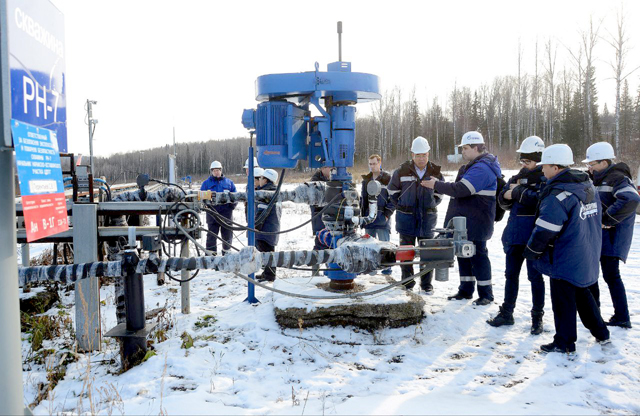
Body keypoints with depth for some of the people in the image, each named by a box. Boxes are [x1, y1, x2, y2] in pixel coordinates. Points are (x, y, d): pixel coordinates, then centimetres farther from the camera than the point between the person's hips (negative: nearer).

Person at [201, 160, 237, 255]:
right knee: (212, 234, 1)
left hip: (226, 213, 1)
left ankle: (226, 252, 22)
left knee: (227, 234, 8)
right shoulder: (206, 183, 10)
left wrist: (232, 205, -5)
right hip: (212, 213, -1)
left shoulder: (228, 182, 11)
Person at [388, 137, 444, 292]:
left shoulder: (436, 173, 3)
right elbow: (392, 191, 9)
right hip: (406, 218, -1)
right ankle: (407, 283, 19)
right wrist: (402, 207, 4)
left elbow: (440, 194, 15)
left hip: (427, 218, 1)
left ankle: (426, 284, 19)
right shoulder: (402, 171, -2)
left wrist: (430, 206, 4)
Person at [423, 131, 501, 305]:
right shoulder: (474, 166, 16)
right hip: (464, 222, 10)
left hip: (475, 224, -10)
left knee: (478, 255, 0)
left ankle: (486, 294, 13)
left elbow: (460, 189, -26)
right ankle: (466, 290, 26)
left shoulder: (481, 168, -19)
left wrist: (436, 185, -17)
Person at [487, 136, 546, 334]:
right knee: (511, 273, 13)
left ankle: (537, 317, 17)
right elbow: (503, 200, 6)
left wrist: (518, 191, -13)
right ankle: (506, 313, 24)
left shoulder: (545, 178, -6)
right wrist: (512, 191, -13)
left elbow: (539, 199, -23)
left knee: (535, 276, 3)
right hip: (515, 234, 6)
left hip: (534, 236, -6)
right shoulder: (516, 178, 13)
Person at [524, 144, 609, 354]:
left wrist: (531, 251, -10)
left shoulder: (558, 194, -23)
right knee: (581, 293, 24)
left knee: (563, 299, 2)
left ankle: (564, 343, 12)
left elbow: (545, 230, -24)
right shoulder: (588, 185, 6)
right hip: (587, 257, 9)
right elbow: (595, 220, 17)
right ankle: (600, 331, 36)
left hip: (565, 260, -9)